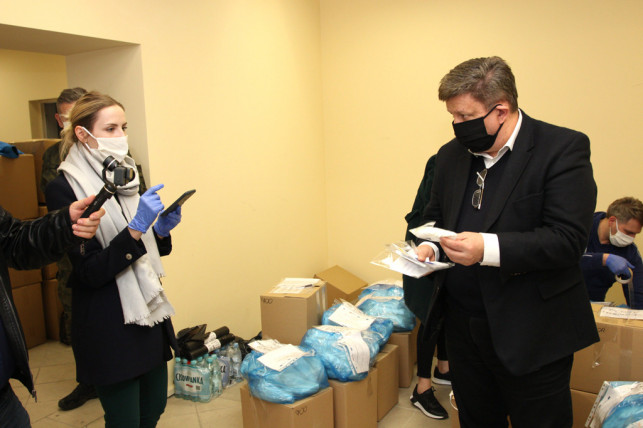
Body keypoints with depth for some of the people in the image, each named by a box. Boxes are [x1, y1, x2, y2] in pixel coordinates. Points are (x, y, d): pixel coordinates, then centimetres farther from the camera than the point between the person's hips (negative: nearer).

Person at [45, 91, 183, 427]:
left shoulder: (126, 177, 7)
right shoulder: (65, 189, -15)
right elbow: (90, 272, -17)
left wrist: (161, 230, -6)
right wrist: (136, 228, -27)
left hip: (148, 313, 7)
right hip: (108, 327, -7)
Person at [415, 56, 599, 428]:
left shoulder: (564, 148, -12)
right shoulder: (452, 154, 6)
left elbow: (568, 239, -20)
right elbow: (436, 216, 17)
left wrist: (490, 248, -31)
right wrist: (431, 246, -5)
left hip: (531, 336, -5)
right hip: (464, 327, 6)